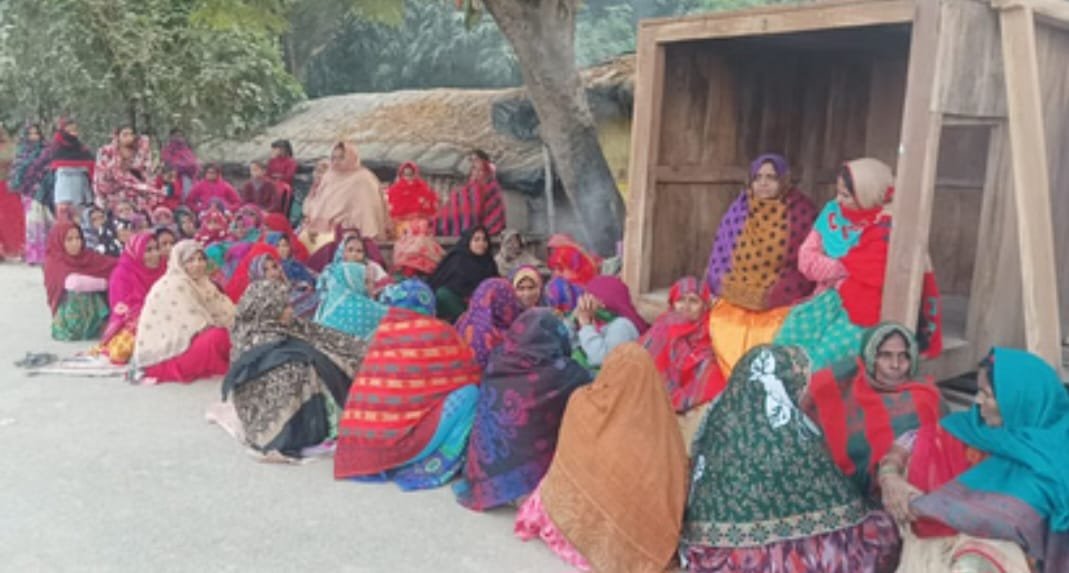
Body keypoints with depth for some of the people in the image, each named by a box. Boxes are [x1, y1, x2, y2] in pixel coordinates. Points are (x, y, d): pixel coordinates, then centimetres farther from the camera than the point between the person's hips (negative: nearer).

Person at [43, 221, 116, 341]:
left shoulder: (87, 256, 8)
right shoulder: (53, 263, -7)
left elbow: (114, 265, -2)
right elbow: (73, 283, -24)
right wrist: (104, 282, -16)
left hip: (94, 311, 3)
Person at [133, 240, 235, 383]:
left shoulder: (199, 283, 10)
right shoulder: (175, 285, -15)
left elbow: (225, 313, 7)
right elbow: (198, 327, -19)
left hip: (179, 345, 9)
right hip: (162, 357, -9)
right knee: (219, 336, -24)